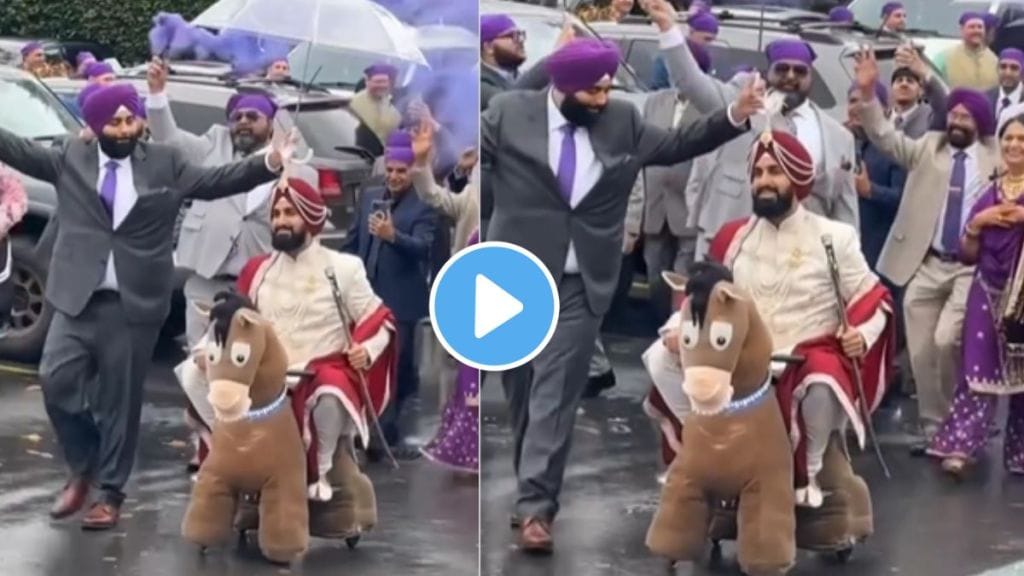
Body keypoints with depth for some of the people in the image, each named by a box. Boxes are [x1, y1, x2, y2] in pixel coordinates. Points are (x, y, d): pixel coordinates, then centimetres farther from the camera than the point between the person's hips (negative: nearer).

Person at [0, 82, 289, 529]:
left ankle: (110, 492, 13)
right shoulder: (71, 157, 8)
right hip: (76, 297, 2)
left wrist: (268, 164, -14)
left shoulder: (165, 163, 5)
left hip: (133, 304, -1)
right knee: (57, 382, -6)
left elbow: (214, 181, 0)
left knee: (119, 401, 3)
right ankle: (82, 469, 17)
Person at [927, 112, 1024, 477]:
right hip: (989, 291, 3)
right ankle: (960, 447, -11)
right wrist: (977, 222, -3)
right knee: (978, 370, -6)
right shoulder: (988, 195, 13)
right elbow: (968, 255, 14)